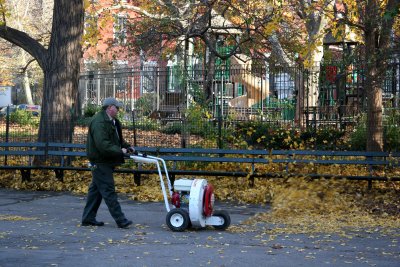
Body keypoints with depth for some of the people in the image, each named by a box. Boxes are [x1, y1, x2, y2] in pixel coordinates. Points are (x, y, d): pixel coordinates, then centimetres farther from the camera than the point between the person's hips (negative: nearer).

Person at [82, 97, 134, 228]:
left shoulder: (112, 121, 15)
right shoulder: (99, 122, -19)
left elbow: (118, 139, 25)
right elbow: (103, 144, -27)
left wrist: (127, 146, 8)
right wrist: (120, 151, -22)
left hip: (106, 162, 11)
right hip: (100, 162, -11)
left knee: (96, 190, 14)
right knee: (109, 191, -8)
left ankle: (88, 218, 21)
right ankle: (120, 220, -7)